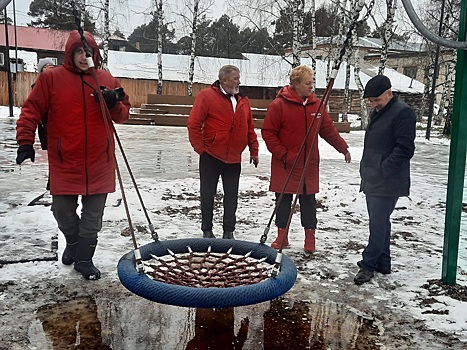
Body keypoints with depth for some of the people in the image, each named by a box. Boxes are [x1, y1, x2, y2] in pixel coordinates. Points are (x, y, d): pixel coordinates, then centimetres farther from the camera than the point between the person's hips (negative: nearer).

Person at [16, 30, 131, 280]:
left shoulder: (107, 80, 4)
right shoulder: (51, 78, -2)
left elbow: (123, 115, 7)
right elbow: (31, 111, -1)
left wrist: (114, 104, -15)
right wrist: (25, 141, -11)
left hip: (99, 163, 1)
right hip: (64, 162, -1)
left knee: (93, 215, 7)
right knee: (62, 210, 10)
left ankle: (84, 259, 24)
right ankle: (73, 242, 41)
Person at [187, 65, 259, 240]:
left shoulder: (243, 100, 8)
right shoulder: (206, 96, -8)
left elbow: (250, 127, 13)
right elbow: (193, 124, -10)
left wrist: (254, 150, 10)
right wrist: (200, 148, -11)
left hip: (234, 158, 4)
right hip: (211, 156, -4)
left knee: (232, 196, 10)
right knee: (208, 194, 7)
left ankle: (229, 231, 22)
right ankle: (207, 231, 21)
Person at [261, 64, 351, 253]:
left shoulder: (316, 104, 4)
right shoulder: (279, 104, -10)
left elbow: (328, 129, 13)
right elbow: (268, 132, -9)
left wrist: (343, 148, 16)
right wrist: (282, 154, -14)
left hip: (309, 164, 3)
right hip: (285, 165, -3)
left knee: (308, 201, 9)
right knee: (283, 201, 8)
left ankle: (310, 238, 21)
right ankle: (282, 237, 21)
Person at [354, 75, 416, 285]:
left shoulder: (402, 112, -13)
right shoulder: (377, 112, 16)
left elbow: (404, 149, -19)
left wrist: (383, 170, -19)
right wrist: (367, 170, 16)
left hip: (387, 183, -10)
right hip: (372, 180, 10)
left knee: (378, 223, -4)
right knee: (380, 222, 15)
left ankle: (369, 264, 7)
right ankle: (382, 263, 25)